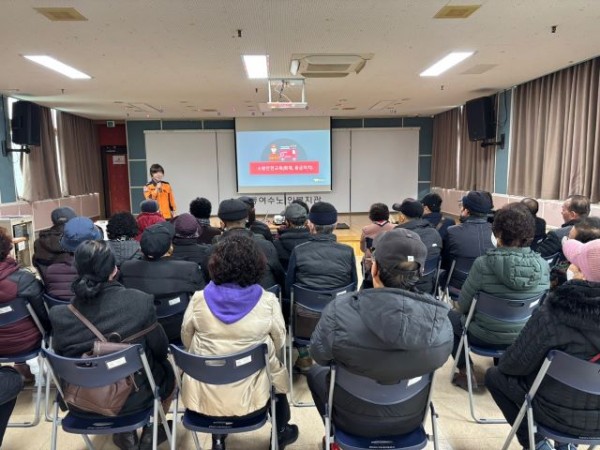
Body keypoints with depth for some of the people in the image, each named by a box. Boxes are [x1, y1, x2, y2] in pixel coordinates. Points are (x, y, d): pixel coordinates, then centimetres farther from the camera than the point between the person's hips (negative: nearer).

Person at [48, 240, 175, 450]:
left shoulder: (59, 314, -19)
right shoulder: (140, 301, -26)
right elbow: (160, 349, -12)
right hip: (135, 397, -3)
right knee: (167, 370, 27)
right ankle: (152, 432, 36)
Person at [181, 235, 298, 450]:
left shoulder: (199, 300, -11)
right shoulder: (268, 302, -15)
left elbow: (187, 342, 5)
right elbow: (278, 345, 0)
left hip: (202, 399, 2)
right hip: (248, 401, -1)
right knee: (278, 371, 29)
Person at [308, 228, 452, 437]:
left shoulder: (340, 312, -33)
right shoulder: (442, 320, -24)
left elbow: (319, 356, -13)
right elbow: (432, 362, -3)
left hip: (353, 420, -2)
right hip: (410, 419, 3)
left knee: (315, 373, 28)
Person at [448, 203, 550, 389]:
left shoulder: (483, 263, -25)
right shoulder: (543, 265, -12)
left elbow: (463, 305, -14)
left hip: (487, 337, -5)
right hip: (524, 337, 5)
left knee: (450, 316, 22)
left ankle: (465, 372, 21)